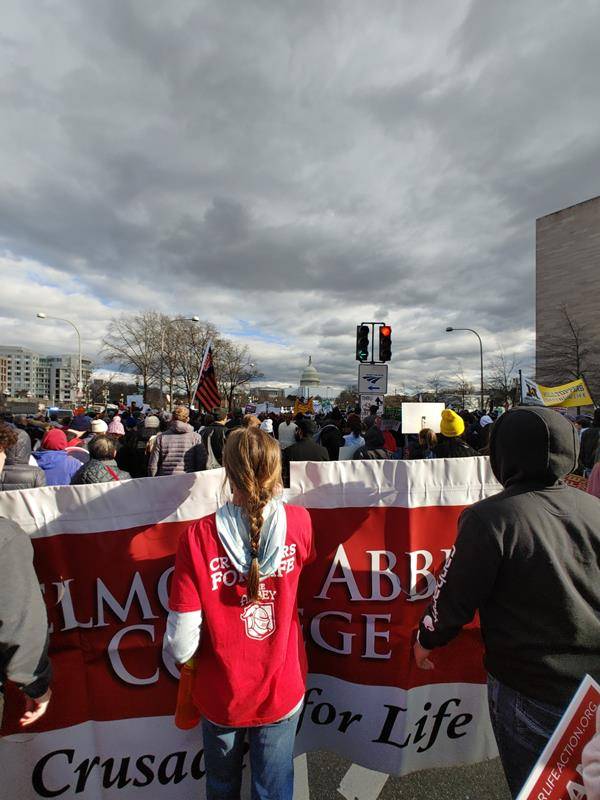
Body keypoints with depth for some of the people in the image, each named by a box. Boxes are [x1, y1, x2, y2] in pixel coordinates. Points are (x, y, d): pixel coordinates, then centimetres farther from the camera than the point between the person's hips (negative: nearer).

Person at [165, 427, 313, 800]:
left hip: (222, 696, 0)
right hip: (282, 691, 1)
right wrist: (273, 495, 8)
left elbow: (181, 645, -22)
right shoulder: (300, 522, -21)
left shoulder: (198, 536, -27)